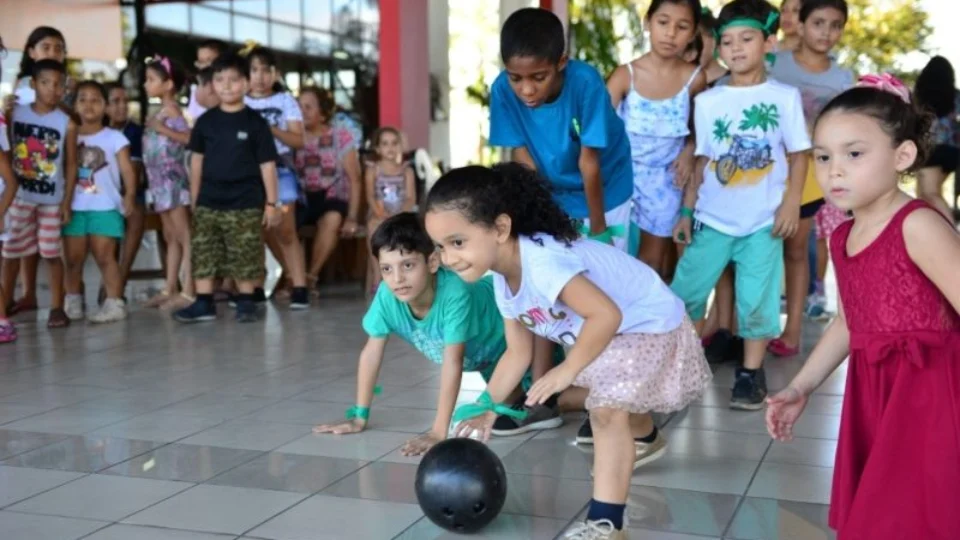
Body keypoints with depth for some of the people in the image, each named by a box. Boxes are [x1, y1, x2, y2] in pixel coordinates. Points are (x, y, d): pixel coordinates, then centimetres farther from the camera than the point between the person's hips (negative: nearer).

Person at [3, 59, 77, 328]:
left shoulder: (67, 124, -6)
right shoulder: (15, 113, 0)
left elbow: (71, 164, -2)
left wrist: (67, 201, -5)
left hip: (51, 199, -2)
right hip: (20, 196, 2)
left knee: (51, 253, 4)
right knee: (11, 252, 9)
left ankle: (57, 307, 10)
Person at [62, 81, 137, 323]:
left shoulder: (114, 138, 0)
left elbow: (127, 169, -5)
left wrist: (130, 195, -19)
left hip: (105, 207, -3)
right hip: (75, 208, 4)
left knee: (105, 256, -4)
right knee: (73, 258, 9)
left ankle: (115, 303, -1)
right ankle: (73, 302, 21)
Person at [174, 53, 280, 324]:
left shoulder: (255, 123, -3)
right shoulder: (205, 121, 6)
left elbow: (267, 164, -2)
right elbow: (197, 160, 13)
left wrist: (271, 202, -4)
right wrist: (194, 198, 13)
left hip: (245, 202, -3)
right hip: (209, 202, 3)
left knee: (245, 258, 2)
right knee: (203, 255, 4)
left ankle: (246, 302, 14)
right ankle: (204, 303, 11)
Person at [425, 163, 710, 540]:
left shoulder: (542, 261, -38)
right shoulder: (503, 282, -6)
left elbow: (607, 314, -44)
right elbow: (518, 353, 3)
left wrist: (568, 370, -33)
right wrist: (488, 409, -1)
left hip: (650, 326, -10)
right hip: (610, 336, 10)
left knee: (607, 408, -26)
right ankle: (643, 439, 60)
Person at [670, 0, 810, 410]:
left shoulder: (785, 96, 1)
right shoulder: (707, 101, 4)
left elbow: (798, 154, 3)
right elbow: (702, 160, 8)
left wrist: (791, 203, -8)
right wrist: (686, 211, 5)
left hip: (764, 220, -1)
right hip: (712, 218, 2)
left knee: (756, 299, 3)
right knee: (684, 291, 4)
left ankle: (751, 372, 15)